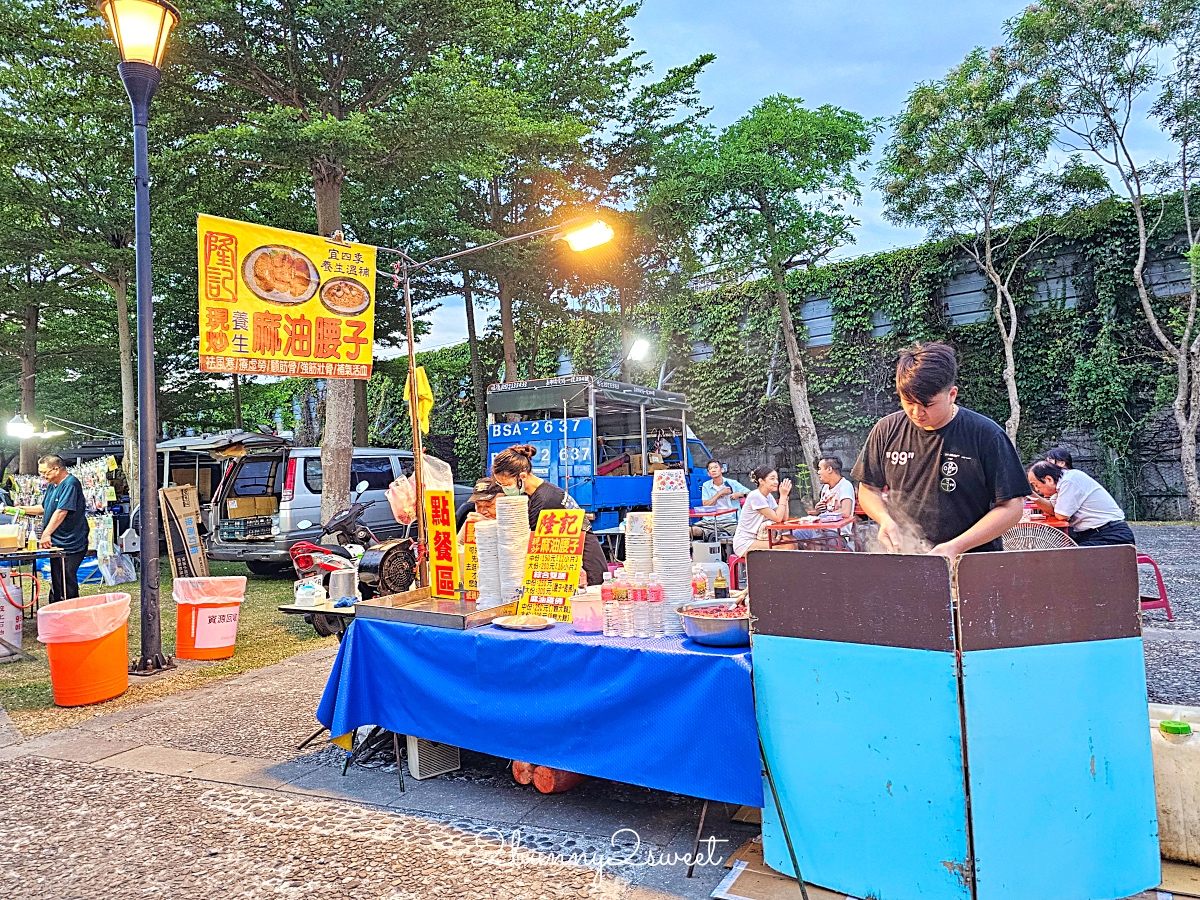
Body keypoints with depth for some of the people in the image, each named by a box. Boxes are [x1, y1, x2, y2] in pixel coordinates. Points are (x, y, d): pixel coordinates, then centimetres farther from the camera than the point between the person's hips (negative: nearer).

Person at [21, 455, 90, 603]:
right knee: (56, 586, 17)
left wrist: (46, 534, -26)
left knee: (67, 586, -7)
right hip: (56, 544, 10)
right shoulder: (51, 485, 16)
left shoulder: (70, 484, -16)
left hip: (70, 545, -10)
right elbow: (44, 508, 28)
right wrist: (20, 509, 17)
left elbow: (61, 512, -24)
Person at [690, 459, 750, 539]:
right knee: (692, 530, -29)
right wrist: (720, 493, -2)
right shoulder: (706, 486, 13)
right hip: (710, 520, 0)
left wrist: (740, 494, -7)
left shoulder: (732, 483, 9)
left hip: (729, 520, 0)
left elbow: (750, 494, 12)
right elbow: (705, 505, 1)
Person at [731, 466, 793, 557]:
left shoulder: (769, 497, 10)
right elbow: (777, 518, -19)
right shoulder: (755, 496, -17)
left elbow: (784, 518, 0)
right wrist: (783, 495, -14)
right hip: (744, 544, -9)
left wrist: (785, 496, -4)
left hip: (756, 539, 9)